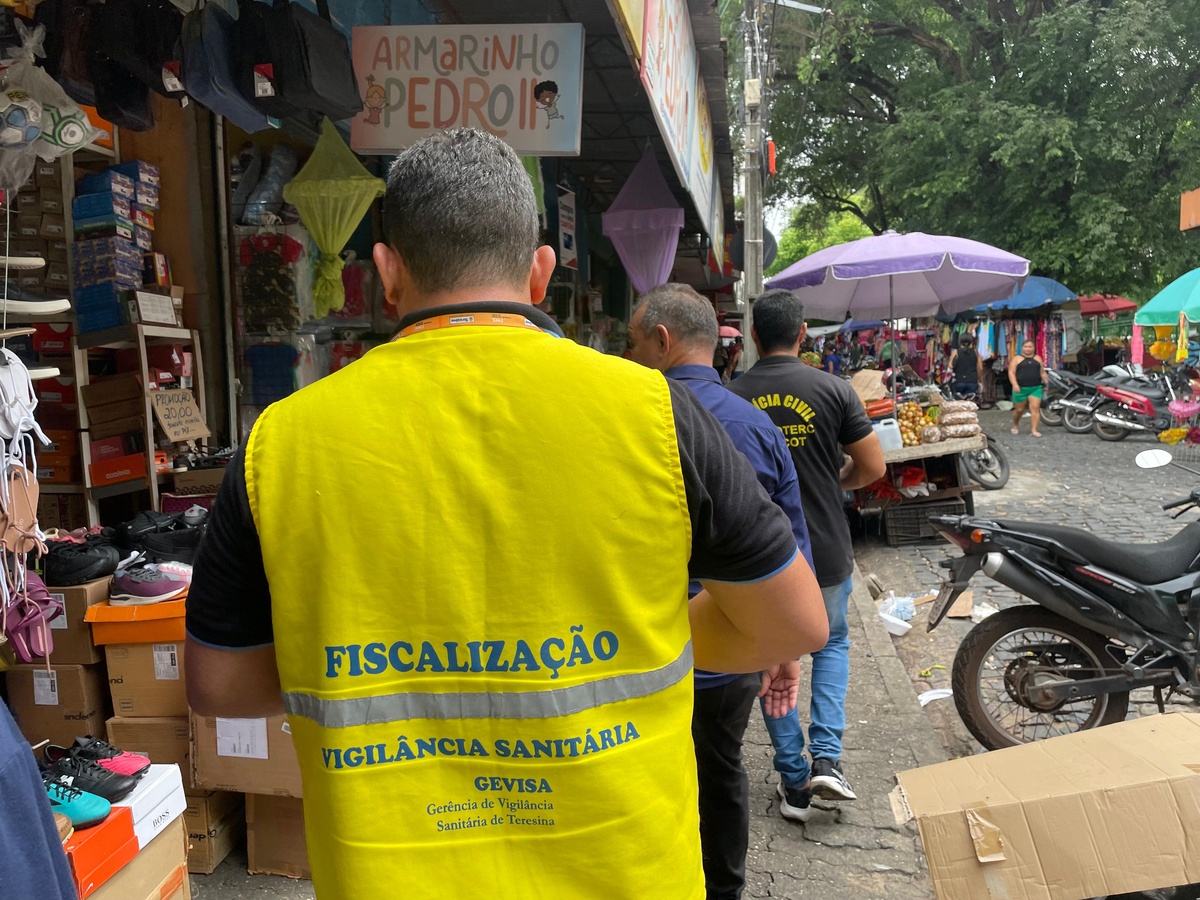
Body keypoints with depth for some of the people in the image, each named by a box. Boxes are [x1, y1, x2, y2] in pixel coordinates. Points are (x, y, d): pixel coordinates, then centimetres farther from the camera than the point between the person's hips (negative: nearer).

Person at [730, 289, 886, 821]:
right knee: (832, 643, 24)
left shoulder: (730, 398, -8)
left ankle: (794, 782, 21)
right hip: (826, 552, 0)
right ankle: (826, 757, 11)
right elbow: (872, 467, -6)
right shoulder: (832, 390, -9)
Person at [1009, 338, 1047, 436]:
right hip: (1021, 388, -2)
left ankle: (1034, 430, -13)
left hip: (1036, 388, 2)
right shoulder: (1016, 359, 4)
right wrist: (1015, 385, -17)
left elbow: (1042, 372, 17)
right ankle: (1015, 426, 32)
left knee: (1035, 407, -11)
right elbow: (1011, 373, -4)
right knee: (1019, 409, 7)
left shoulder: (1038, 358, 14)